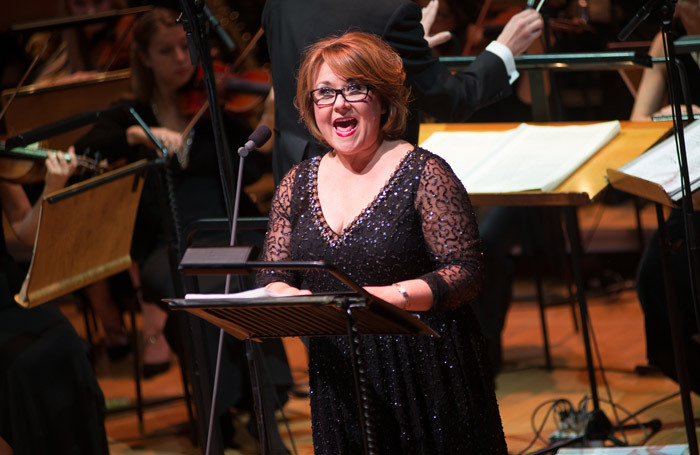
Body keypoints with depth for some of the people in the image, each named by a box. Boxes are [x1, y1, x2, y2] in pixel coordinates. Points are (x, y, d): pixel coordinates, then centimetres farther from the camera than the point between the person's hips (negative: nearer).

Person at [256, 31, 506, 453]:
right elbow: (272, 277, 9)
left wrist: (387, 297, -25)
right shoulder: (297, 185, 8)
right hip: (339, 382, 4)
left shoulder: (425, 174, -8)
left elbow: (466, 275, -13)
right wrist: (291, 298, -15)